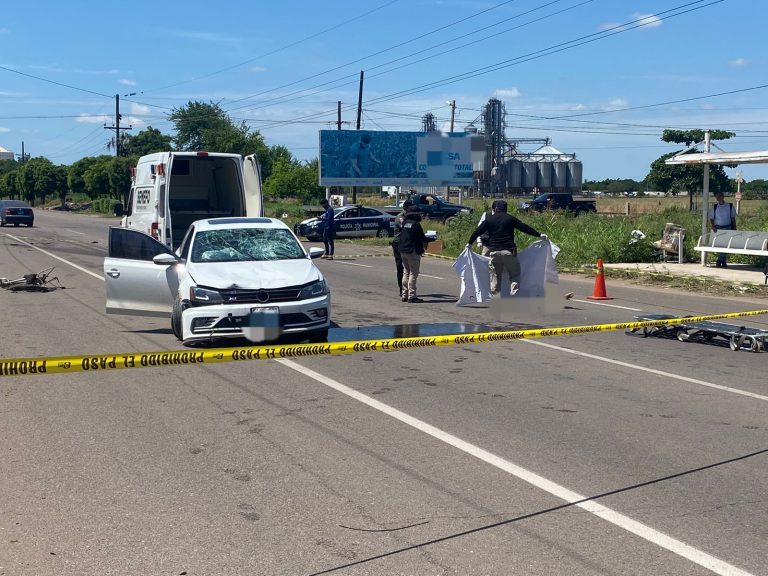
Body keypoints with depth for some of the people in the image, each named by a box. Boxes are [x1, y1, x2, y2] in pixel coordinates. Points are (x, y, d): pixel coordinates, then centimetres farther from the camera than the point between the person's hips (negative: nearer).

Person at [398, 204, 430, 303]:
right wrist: (426, 241, 10)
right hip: (413, 251, -8)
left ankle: (404, 295, 18)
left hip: (402, 250, 8)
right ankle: (412, 296, -5)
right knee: (413, 274, -4)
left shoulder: (405, 223, 9)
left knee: (406, 273, 15)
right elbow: (423, 238, -12)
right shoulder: (416, 224, -14)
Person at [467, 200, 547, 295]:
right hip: (509, 251, -2)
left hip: (494, 251, 2)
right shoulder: (511, 219, 2)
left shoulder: (489, 219, 7)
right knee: (515, 274, 6)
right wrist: (539, 235, 10)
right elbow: (525, 228, 4)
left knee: (495, 276, 10)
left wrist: (469, 243, 23)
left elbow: (478, 231, 11)